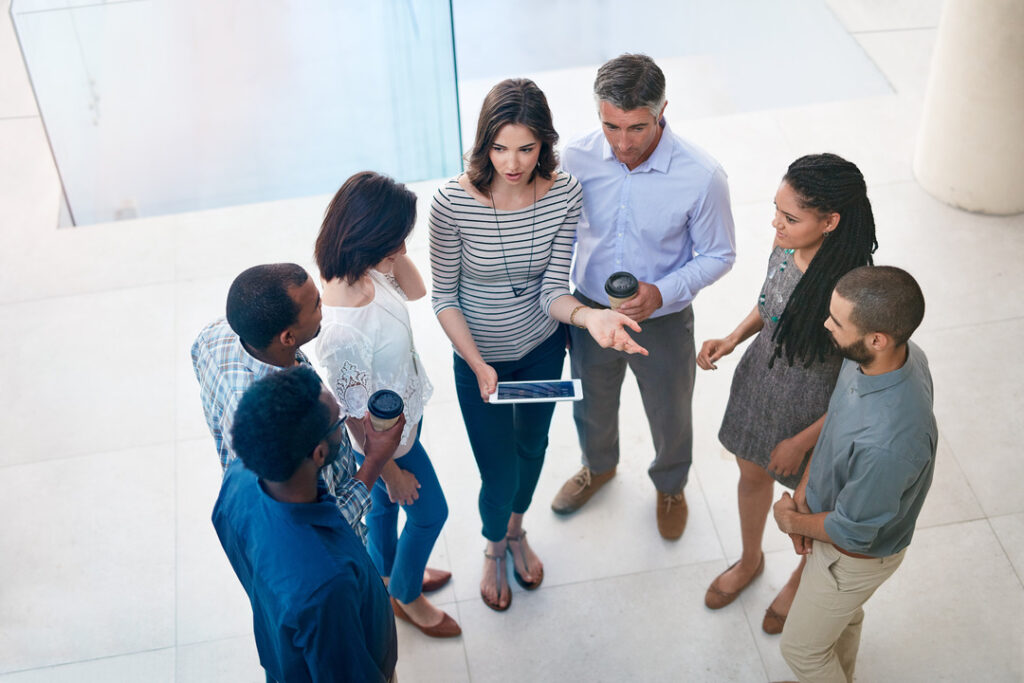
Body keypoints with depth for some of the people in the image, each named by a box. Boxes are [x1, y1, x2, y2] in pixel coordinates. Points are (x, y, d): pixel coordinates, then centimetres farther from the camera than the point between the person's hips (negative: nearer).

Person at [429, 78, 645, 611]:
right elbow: (444, 297, -15)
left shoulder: (564, 193, -19)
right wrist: (479, 365, -24)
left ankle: (516, 531, 59)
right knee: (499, 474, 8)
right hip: (479, 357, -3)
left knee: (532, 447, 26)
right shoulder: (453, 202, -27)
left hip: (543, 349, 3)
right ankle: (494, 548, 45)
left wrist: (587, 315, -39)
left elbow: (552, 291, -17)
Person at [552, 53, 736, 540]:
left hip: (661, 322, -2)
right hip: (588, 311, 2)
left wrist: (662, 293, -29)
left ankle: (670, 486, 57)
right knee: (591, 404, 28)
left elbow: (717, 256, -13)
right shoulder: (578, 158, -19)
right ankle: (599, 467, 62)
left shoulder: (701, 176, -28)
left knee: (669, 415, 23)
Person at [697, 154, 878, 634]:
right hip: (759, 382, 6)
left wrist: (801, 442, -17)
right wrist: (732, 340, -9)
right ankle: (750, 560, 59)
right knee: (751, 474, 28)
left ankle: (801, 580, 55)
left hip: (813, 413, -6)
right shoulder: (785, 245, -17)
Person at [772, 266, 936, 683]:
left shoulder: (888, 443, -47)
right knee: (842, 618, 35)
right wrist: (804, 488, -7)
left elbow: (852, 533, -30)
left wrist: (791, 520, -11)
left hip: (856, 556, -7)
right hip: (832, 509, 7)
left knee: (802, 647, 19)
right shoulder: (886, 355, -21)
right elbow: (834, 421, 0)